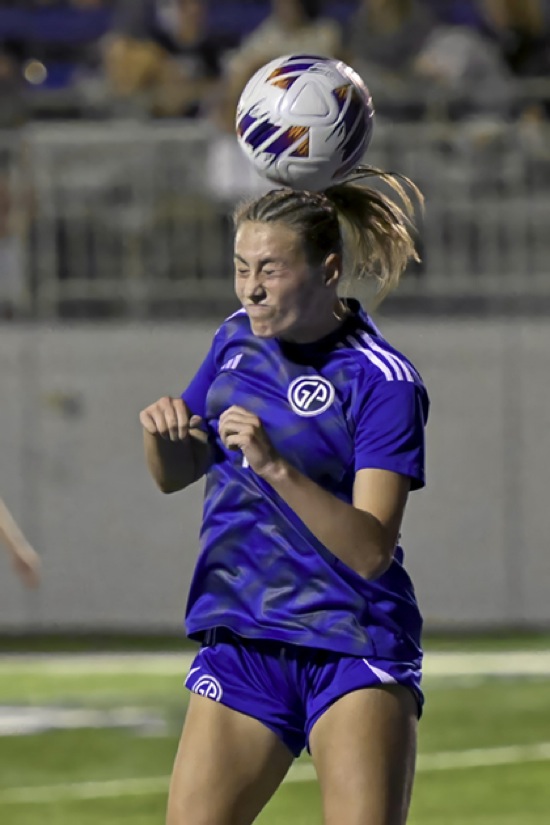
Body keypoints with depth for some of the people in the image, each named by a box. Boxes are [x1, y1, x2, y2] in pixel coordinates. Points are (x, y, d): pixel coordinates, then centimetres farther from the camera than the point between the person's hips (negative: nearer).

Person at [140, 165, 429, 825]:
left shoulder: (383, 381, -13)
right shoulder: (239, 337, 7)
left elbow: (371, 550, -20)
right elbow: (175, 473, 18)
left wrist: (276, 467, -31)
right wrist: (163, 431, -5)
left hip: (352, 647, -5)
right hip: (239, 641, 5)